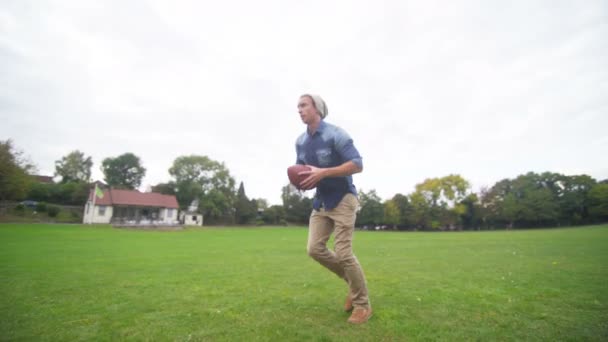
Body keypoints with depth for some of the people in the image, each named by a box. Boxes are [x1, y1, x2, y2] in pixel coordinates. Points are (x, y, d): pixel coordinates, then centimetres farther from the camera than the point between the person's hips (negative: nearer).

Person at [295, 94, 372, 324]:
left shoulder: (335, 134, -14)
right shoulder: (300, 142, 8)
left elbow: (358, 165, -19)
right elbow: (300, 169, 20)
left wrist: (323, 173, -27)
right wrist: (300, 181, -5)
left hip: (342, 200, -7)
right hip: (321, 202, 7)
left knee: (343, 252, -9)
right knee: (315, 249, 1)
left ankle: (362, 305, 13)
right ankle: (353, 281, 23)